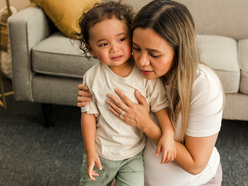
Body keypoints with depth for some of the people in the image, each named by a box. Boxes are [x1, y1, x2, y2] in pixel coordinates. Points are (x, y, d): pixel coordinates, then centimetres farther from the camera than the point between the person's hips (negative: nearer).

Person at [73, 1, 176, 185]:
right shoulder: (92, 77, -15)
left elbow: (160, 105, -8)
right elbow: (89, 114, -9)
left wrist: (168, 133, -21)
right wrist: (90, 152, -8)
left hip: (134, 154, -1)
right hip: (101, 152, 1)